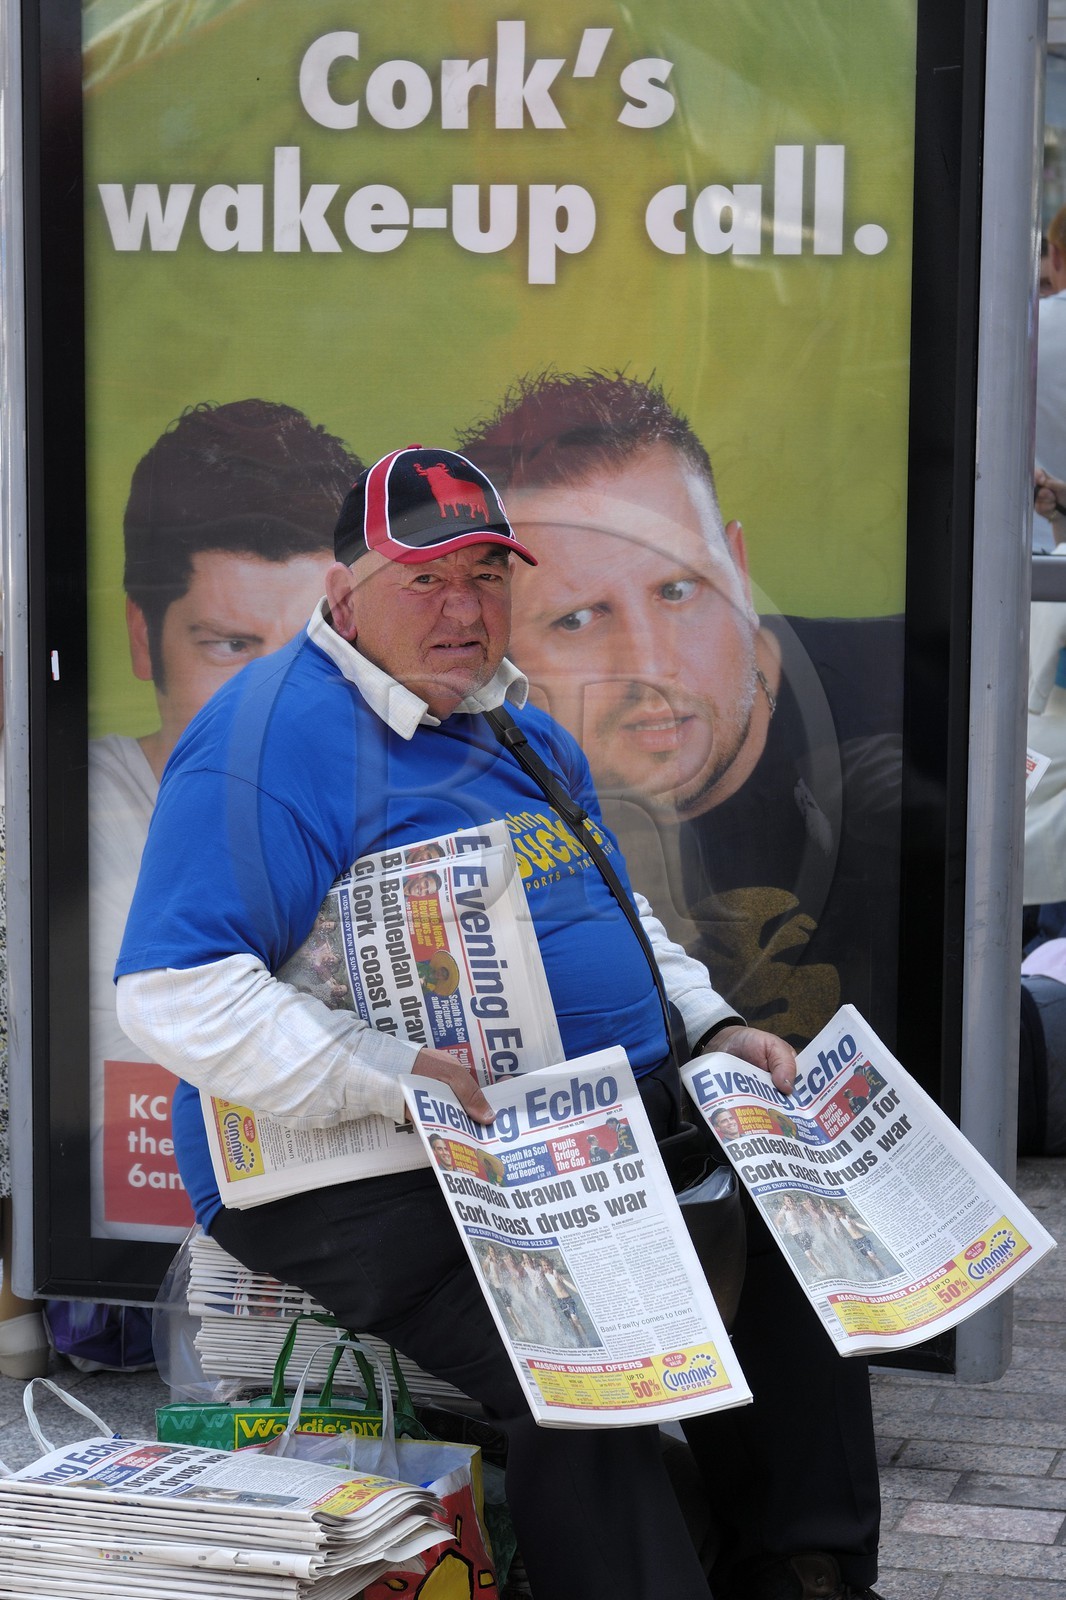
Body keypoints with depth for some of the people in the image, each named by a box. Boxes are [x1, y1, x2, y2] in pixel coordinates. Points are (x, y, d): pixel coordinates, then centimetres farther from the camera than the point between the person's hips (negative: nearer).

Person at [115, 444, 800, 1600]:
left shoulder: (525, 732, 18)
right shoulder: (273, 734, -12)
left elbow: (618, 918, 31)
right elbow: (171, 993, -21)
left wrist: (714, 1029, 12)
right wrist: (399, 1081, -29)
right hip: (377, 1184, -9)